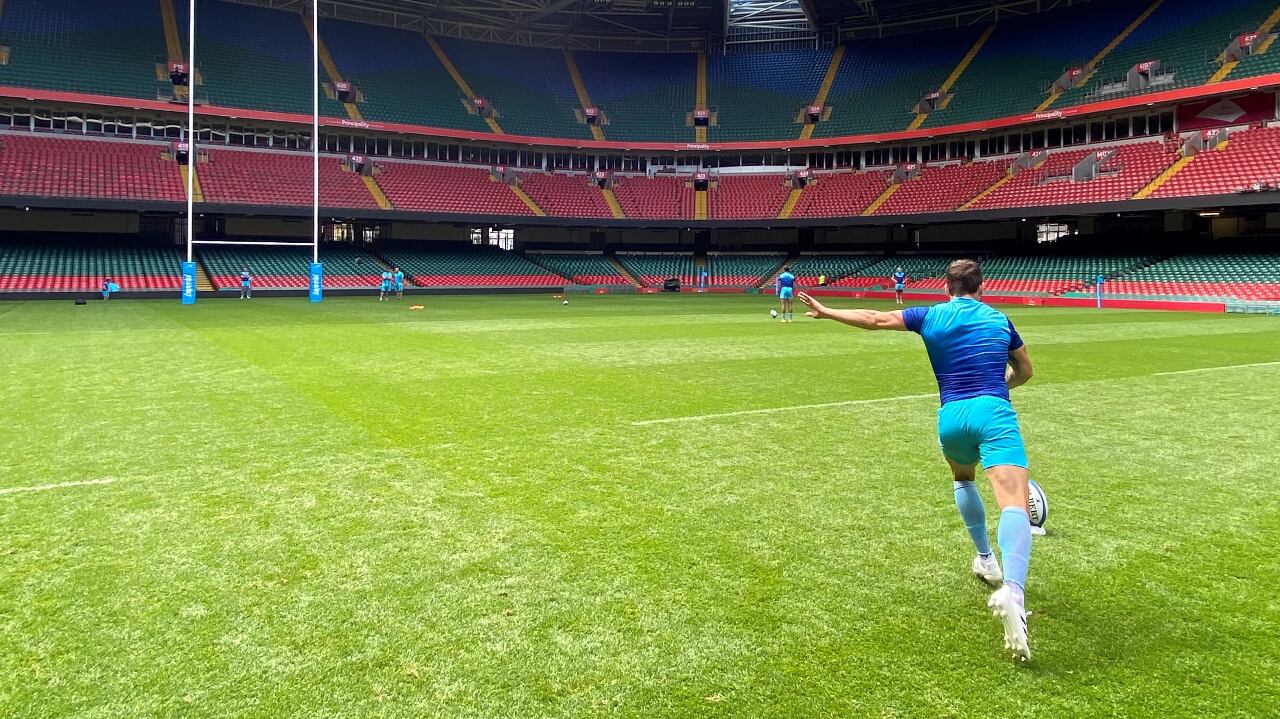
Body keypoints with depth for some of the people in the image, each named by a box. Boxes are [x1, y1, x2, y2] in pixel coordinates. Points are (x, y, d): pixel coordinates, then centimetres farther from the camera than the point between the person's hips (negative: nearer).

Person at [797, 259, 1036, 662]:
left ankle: (986, 560, 39)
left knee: (963, 479, 34)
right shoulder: (998, 319, 18)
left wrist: (825, 312, 23)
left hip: (951, 417, 2)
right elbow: (1025, 371, 31)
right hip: (994, 413, -2)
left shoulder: (930, 316, 13)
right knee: (1014, 503, -18)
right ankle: (1012, 592, -41)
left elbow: (874, 319, 13)